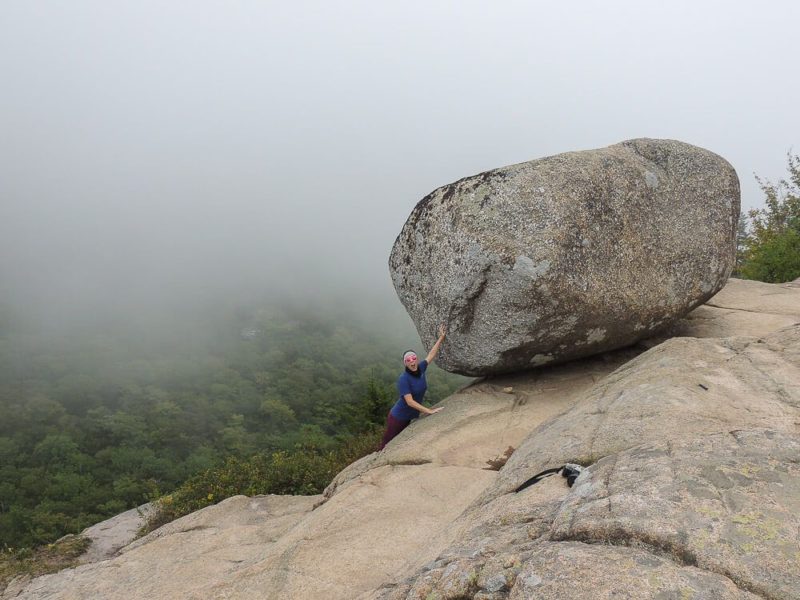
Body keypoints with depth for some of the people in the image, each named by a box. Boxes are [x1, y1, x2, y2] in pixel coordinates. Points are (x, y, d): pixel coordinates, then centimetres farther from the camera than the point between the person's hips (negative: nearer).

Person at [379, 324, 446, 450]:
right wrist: (429, 411, -28)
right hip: (397, 418, -7)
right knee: (386, 447, 2)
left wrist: (441, 338, 15)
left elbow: (431, 355, 10)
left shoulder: (420, 369, -4)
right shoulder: (404, 379, -24)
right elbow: (410, 402, -28)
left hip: (409, 418, 7)